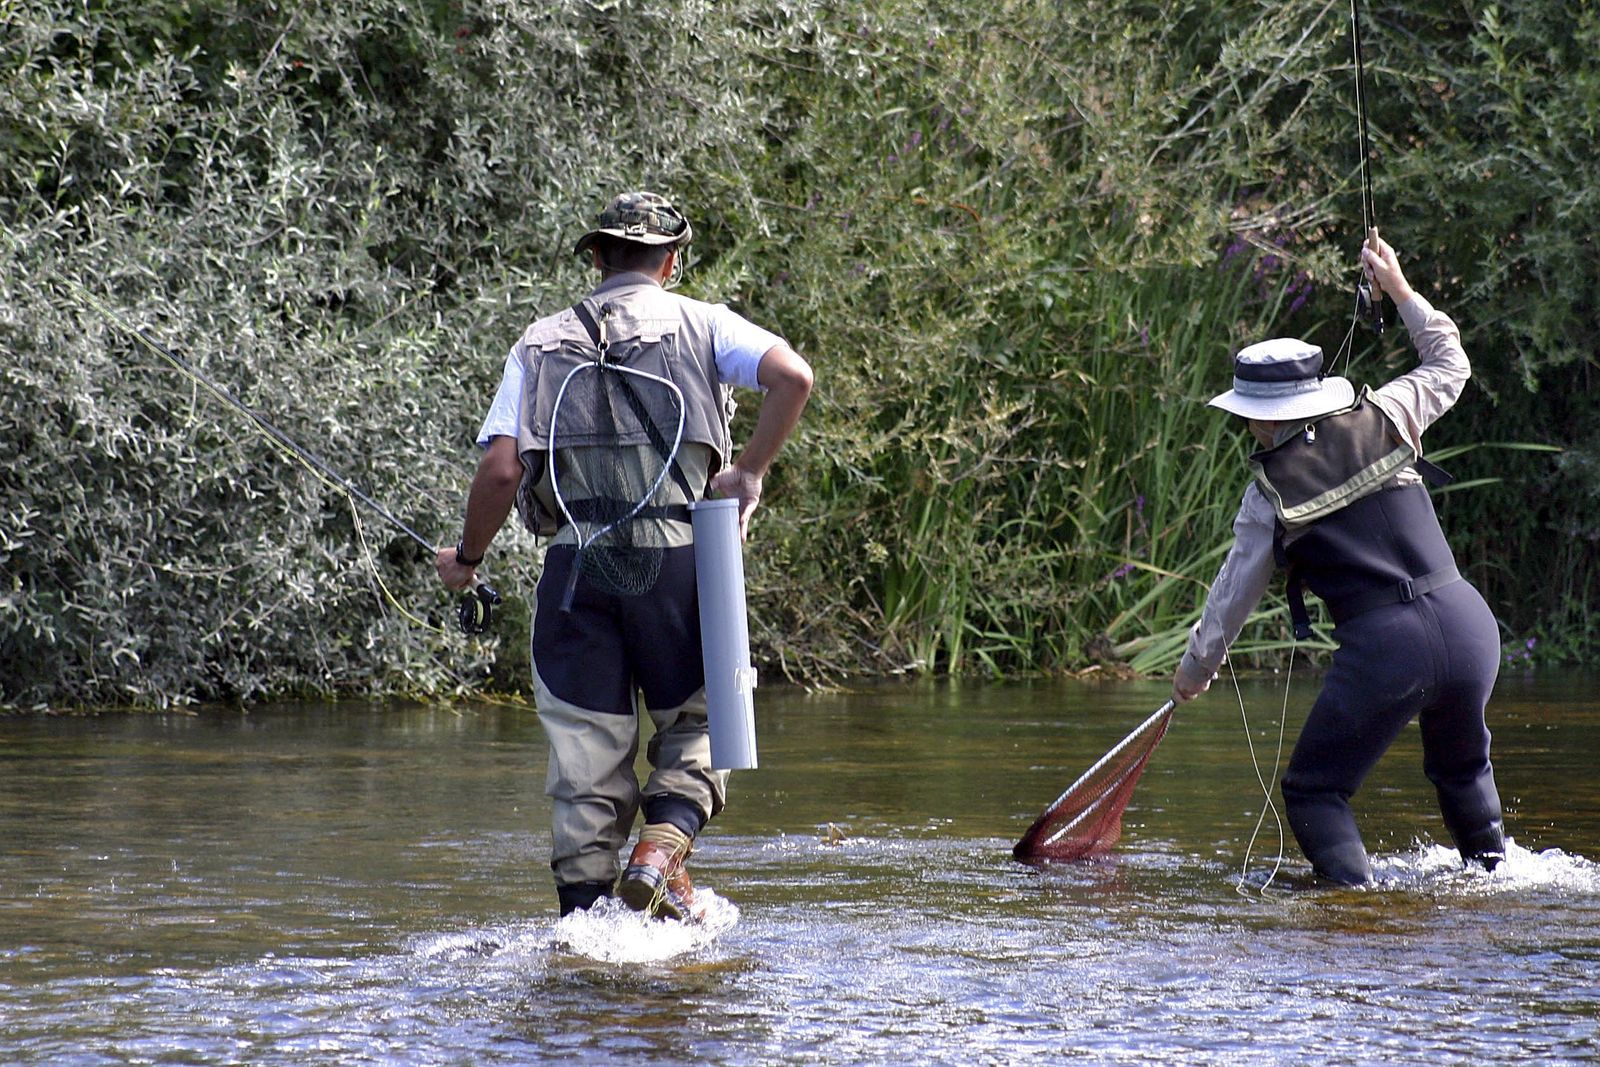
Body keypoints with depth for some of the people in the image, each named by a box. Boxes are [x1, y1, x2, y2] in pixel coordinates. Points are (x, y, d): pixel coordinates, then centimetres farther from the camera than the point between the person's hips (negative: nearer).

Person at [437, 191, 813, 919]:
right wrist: (750, 470, -1)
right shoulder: (701, 325, 9)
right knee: (695, 720, 13)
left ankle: (583, 909, 3)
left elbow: (500, 469, 3)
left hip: (575, 559, 2)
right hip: (675, 552, -2)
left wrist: (466, 559, 16)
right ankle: (662, 850, -10)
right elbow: (793, 376, -10)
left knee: (586, 749, 7)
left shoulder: (541, 345, 13)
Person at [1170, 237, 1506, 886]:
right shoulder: (1384, 419, 7)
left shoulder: (1271, 493, 1)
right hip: (1468, 623, 5)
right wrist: (1400, 290, 35)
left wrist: (1194, 672, 26)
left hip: (1383, 645, -5)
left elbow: (1233, 595, 11)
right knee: (1462, 768, 31)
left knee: (1314, 791, 7)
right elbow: (1449, 366, 26)